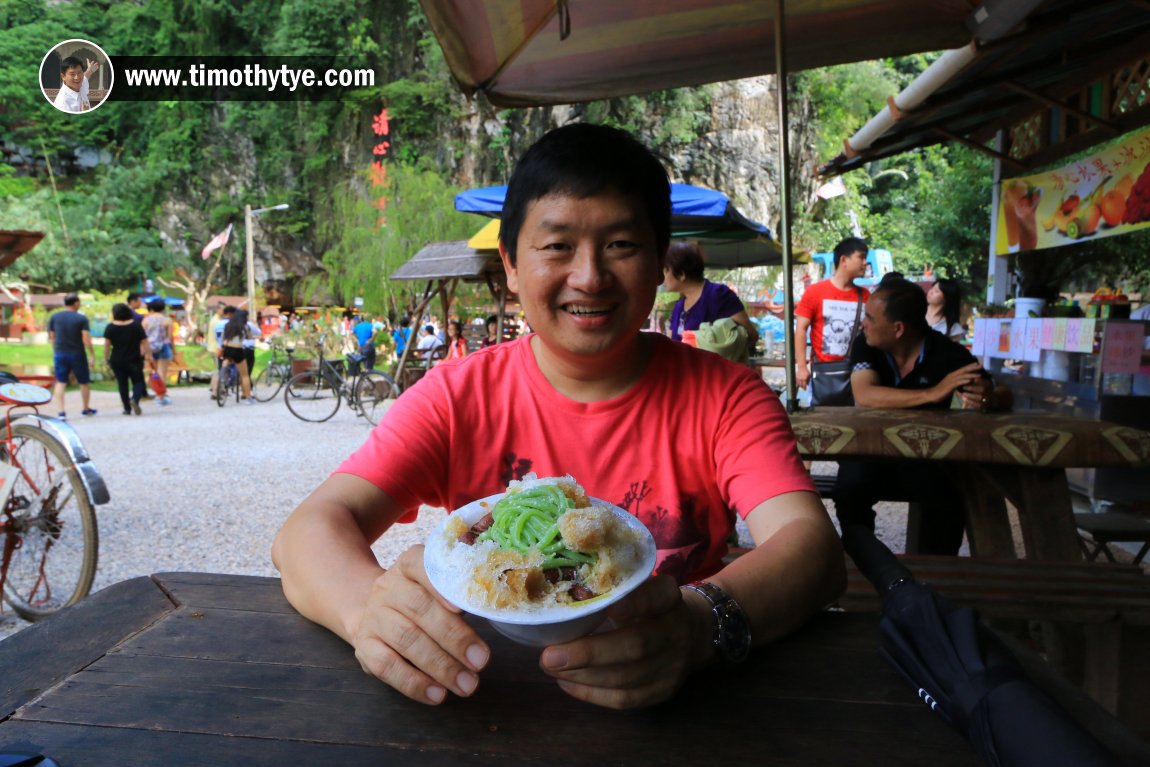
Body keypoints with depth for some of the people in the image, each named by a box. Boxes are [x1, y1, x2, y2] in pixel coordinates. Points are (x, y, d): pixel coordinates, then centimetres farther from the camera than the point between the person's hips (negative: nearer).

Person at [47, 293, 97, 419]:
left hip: (59, 353, 3)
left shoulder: (54, 317, 4)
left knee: (60, 382, 7)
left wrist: (55, 351, 19)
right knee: (84, 382, 13)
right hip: (77, 354, -3)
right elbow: (86, 339, -14)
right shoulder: (81, 318, -8)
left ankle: (60, 411, -3)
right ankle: (86, 409, 25)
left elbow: (52, 337, 7)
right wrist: (92, 355, -10)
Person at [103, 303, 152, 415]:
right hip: (134, 360, -1)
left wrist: (106, 358, 5)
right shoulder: (136, 325, -2)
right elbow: (144, 342, -3)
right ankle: (135, 399, -22)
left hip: (116, 361, 1)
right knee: (138, 382, 6)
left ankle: (127, 408, 9)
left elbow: (107, 344, -4)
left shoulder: (110, 327, -2)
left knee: (122, 384, 9)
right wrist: (149, 355, 2)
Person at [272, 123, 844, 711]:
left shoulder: (725, 396, -6)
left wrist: (700, 623, -40)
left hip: (670, 710, 1)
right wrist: (369, 607, -37)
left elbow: (812, 544, -19)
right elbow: (309, 531, -14)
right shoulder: (457, 397, -5)